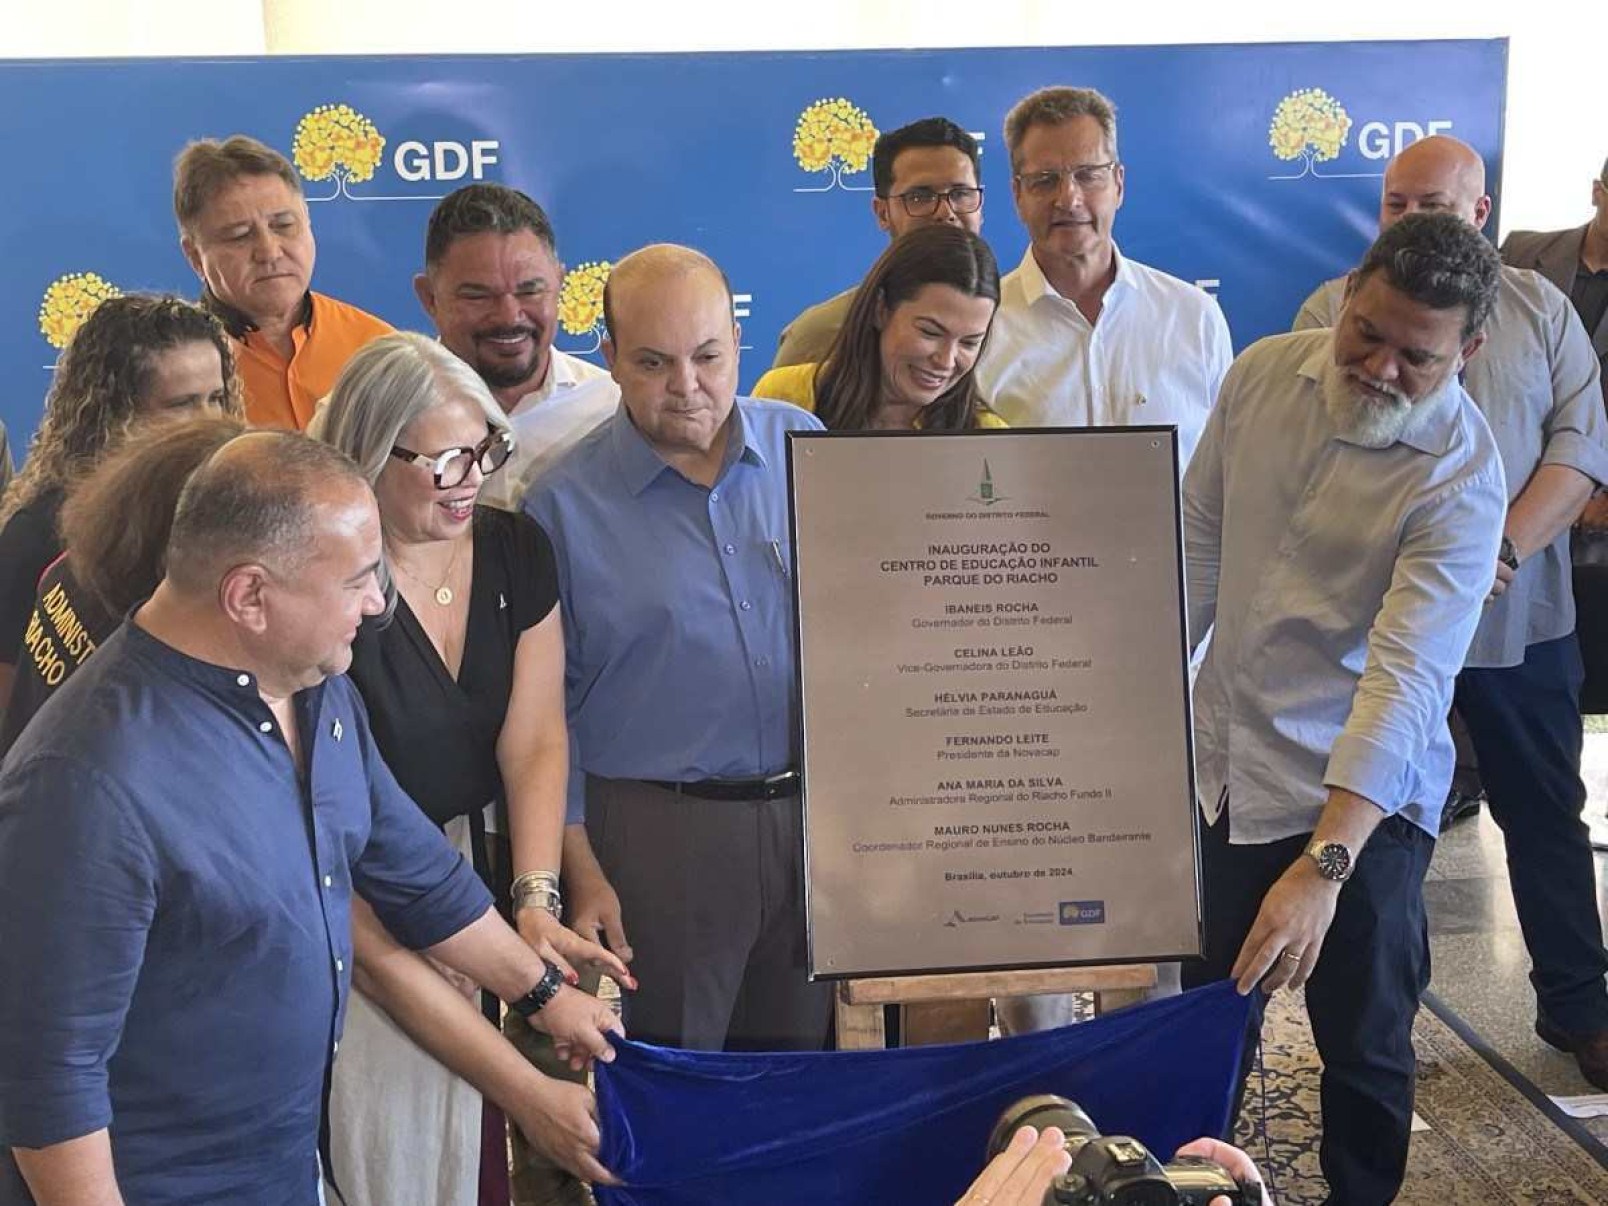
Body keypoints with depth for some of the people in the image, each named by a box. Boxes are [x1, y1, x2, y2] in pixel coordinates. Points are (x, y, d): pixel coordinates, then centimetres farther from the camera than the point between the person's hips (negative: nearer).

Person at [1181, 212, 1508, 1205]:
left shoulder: (1462, 477, -20)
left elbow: (1406, 676, -28)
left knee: (1364, 1047, 9)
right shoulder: (1264, 371, -4)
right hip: (1223, 762, 5)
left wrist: (1325, 863, -35)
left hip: (1363, 795, -5)